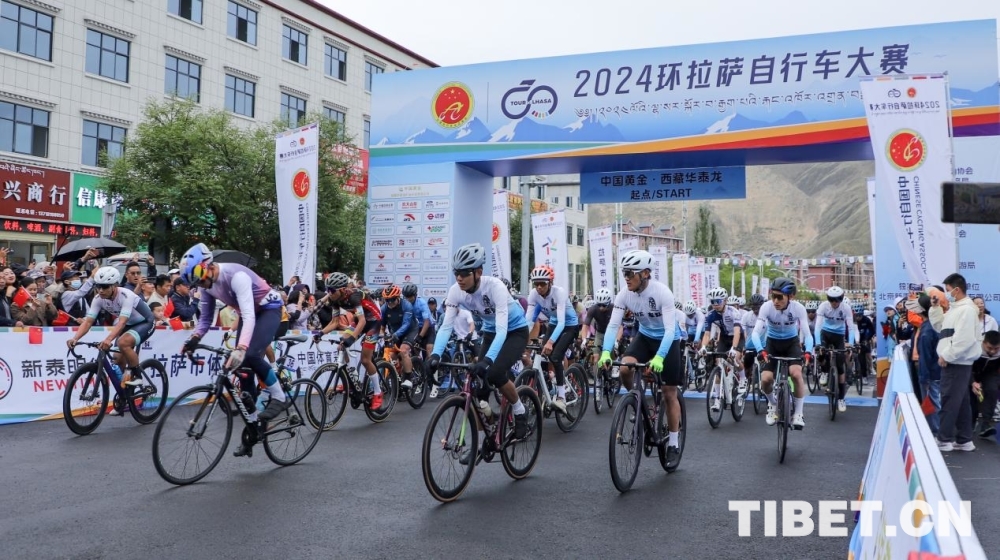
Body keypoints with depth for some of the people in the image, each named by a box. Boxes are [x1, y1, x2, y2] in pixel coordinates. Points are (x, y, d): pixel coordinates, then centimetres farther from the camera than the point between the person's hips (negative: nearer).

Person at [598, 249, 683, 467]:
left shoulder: (662, 292, -30)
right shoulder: (624, 293, -19)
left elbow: (670, 329, -34)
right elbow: (613, 324, -21)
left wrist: (659, 357, -48)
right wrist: (606, 352, -37)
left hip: (668, 339, -4)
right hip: (644, 336, 4)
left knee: (669, 394, -1)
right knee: (624, 368, -25)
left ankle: (673, 444, 13)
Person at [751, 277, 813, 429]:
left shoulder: (798, 308, -24)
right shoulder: (767, 307, -26)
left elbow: (807, 334, -24)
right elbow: (756, 332, -30)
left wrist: (808, 351, -44)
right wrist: (761, 350, -48)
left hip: (792, 342, 0)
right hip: (772, 343, 0)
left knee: (796, 373, -27)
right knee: (765, 379, -18)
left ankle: (798, 413, -9)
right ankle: (773, 404, 16)